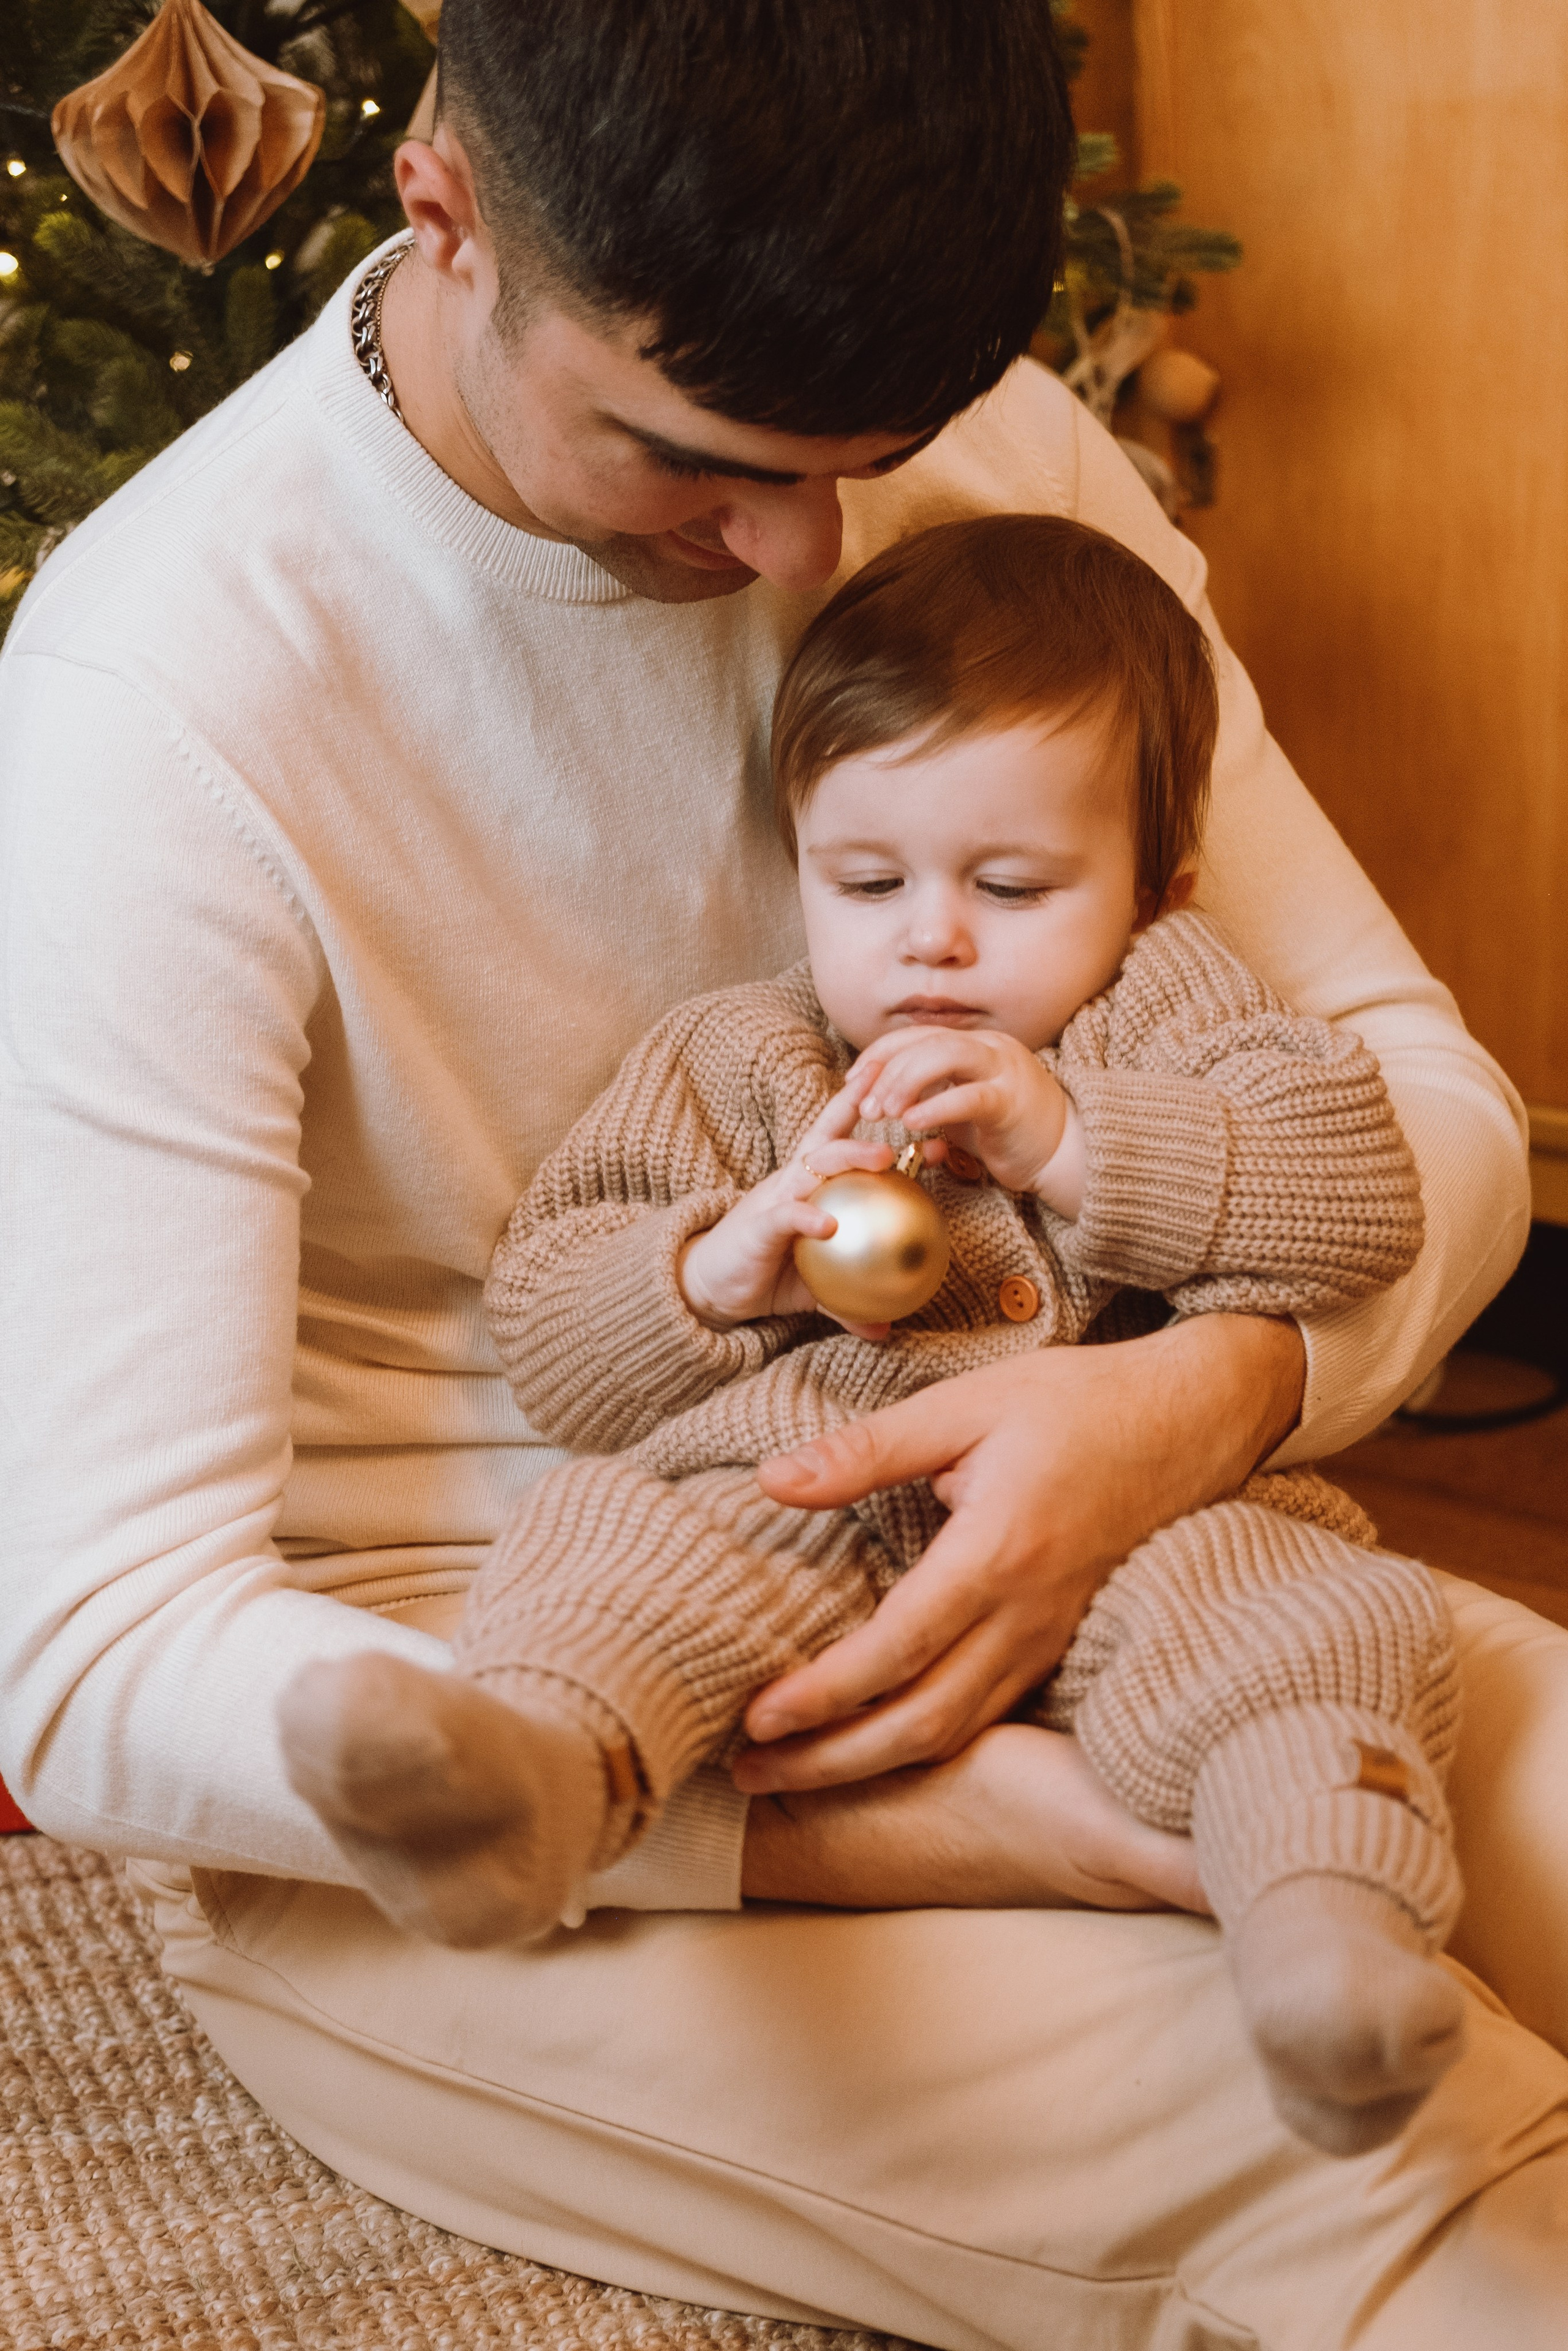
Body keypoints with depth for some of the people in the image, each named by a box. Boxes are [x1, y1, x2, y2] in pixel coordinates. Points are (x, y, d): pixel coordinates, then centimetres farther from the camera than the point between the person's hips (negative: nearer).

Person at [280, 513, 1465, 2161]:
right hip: (802, 1508, 1)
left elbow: (1360, 1194, 1)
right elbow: (545, 1322, 15)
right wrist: (716, 1268, -7)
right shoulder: (735, 1064, 20)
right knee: (612, 1539, -28)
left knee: (1323, 1614, -30)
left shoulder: (1171, 1019, 18)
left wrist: (1075, 1146, -9)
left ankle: (1329, 1917, -51)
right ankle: (527, 1779, -56)